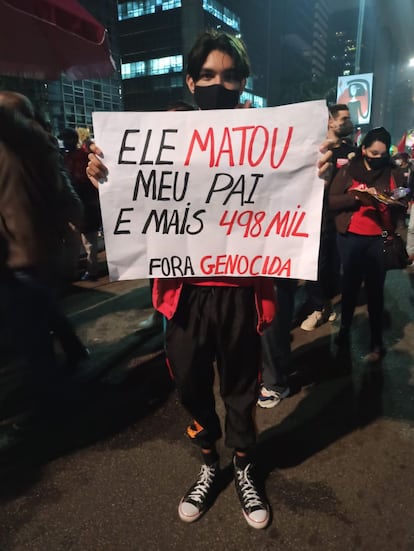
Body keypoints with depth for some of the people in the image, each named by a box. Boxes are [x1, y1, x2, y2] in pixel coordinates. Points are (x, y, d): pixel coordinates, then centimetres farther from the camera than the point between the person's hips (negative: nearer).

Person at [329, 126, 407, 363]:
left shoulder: (392, 173, 7)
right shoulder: (348, 170, 2)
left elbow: (399, 209, 8)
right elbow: (332, 201, -5)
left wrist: (394, 202, -13)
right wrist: (358, 196, -18)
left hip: (379, 239, 1)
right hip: (350, 238, 0)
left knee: (375, 290, 1)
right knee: (350, 285, 11)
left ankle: (377, 343, 11)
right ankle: (345, 329, 31)